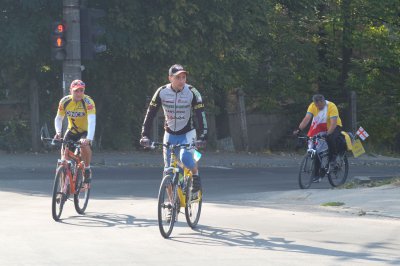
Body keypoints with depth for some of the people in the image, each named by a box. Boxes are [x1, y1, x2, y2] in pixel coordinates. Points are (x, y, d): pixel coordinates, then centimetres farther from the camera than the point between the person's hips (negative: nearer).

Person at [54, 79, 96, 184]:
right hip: (71, 131, 4)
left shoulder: (88, 102, -27)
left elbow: (92, 122, -37)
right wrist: (58, 132, -24)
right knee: (64, 152, -11)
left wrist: (89, 139, -50)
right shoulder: (64, 101, -16)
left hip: (85, 131, -4)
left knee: (85, 145, -32)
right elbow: (58, 118, -5)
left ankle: (87, 170, -10)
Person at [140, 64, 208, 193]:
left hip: (187, 133, -2)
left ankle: (195, 175, 3)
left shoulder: (192, 92, -17)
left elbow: (200, 114, -19)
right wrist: (144, 135, -19)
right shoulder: (162, 92, -13)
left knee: (185, 158, -29)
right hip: (170, 134, 2)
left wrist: (203, 136, -31)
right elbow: (150, 113, -11)